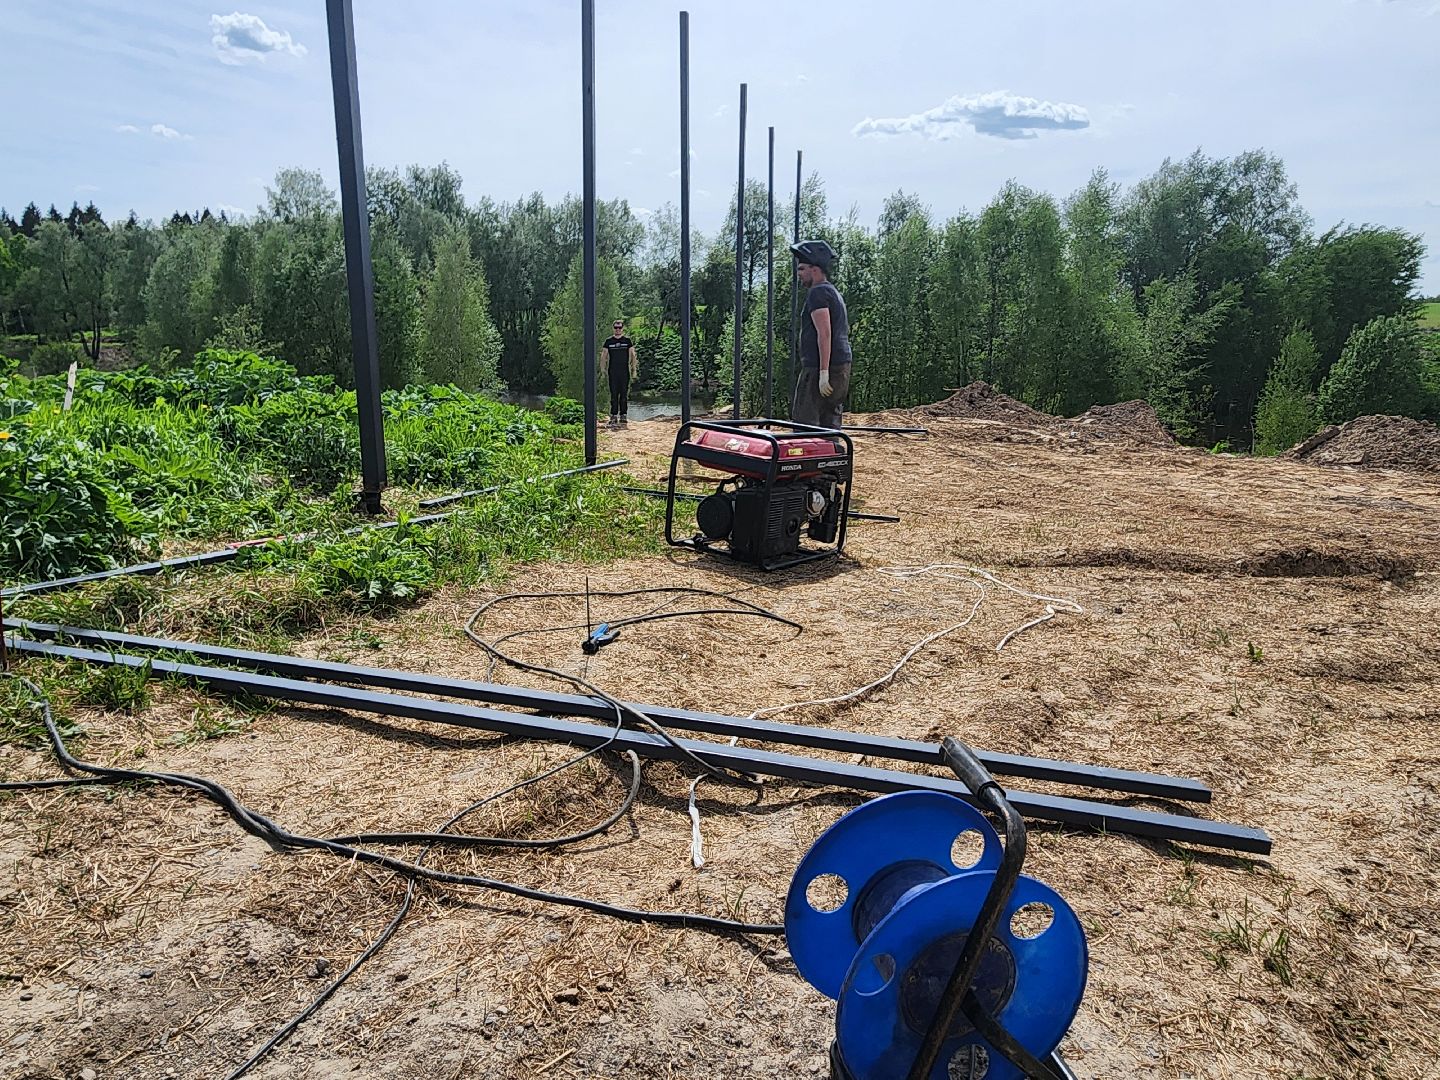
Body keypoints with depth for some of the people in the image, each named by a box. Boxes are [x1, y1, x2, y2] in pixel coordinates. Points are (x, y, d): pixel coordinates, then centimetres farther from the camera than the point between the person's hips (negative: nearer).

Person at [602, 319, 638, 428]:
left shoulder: (627, 341, 5)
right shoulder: (608, 341, 7)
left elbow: (633, 355, 8)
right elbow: (604, 356, 11)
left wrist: (634, 370, 2)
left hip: (625, 372, 0)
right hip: (613, 372, 0)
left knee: (624, 395, 1)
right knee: (613, 395, 0)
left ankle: (623, 416, 7)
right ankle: (614, 416, 2)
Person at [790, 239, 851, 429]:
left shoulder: (818, 292, -9)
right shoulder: (834, 292, 24)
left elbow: (824, 333, -20)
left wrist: (823, 372, -24)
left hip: (818, 368, -10)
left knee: (803, 424, -11)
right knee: (829, 425, 10)